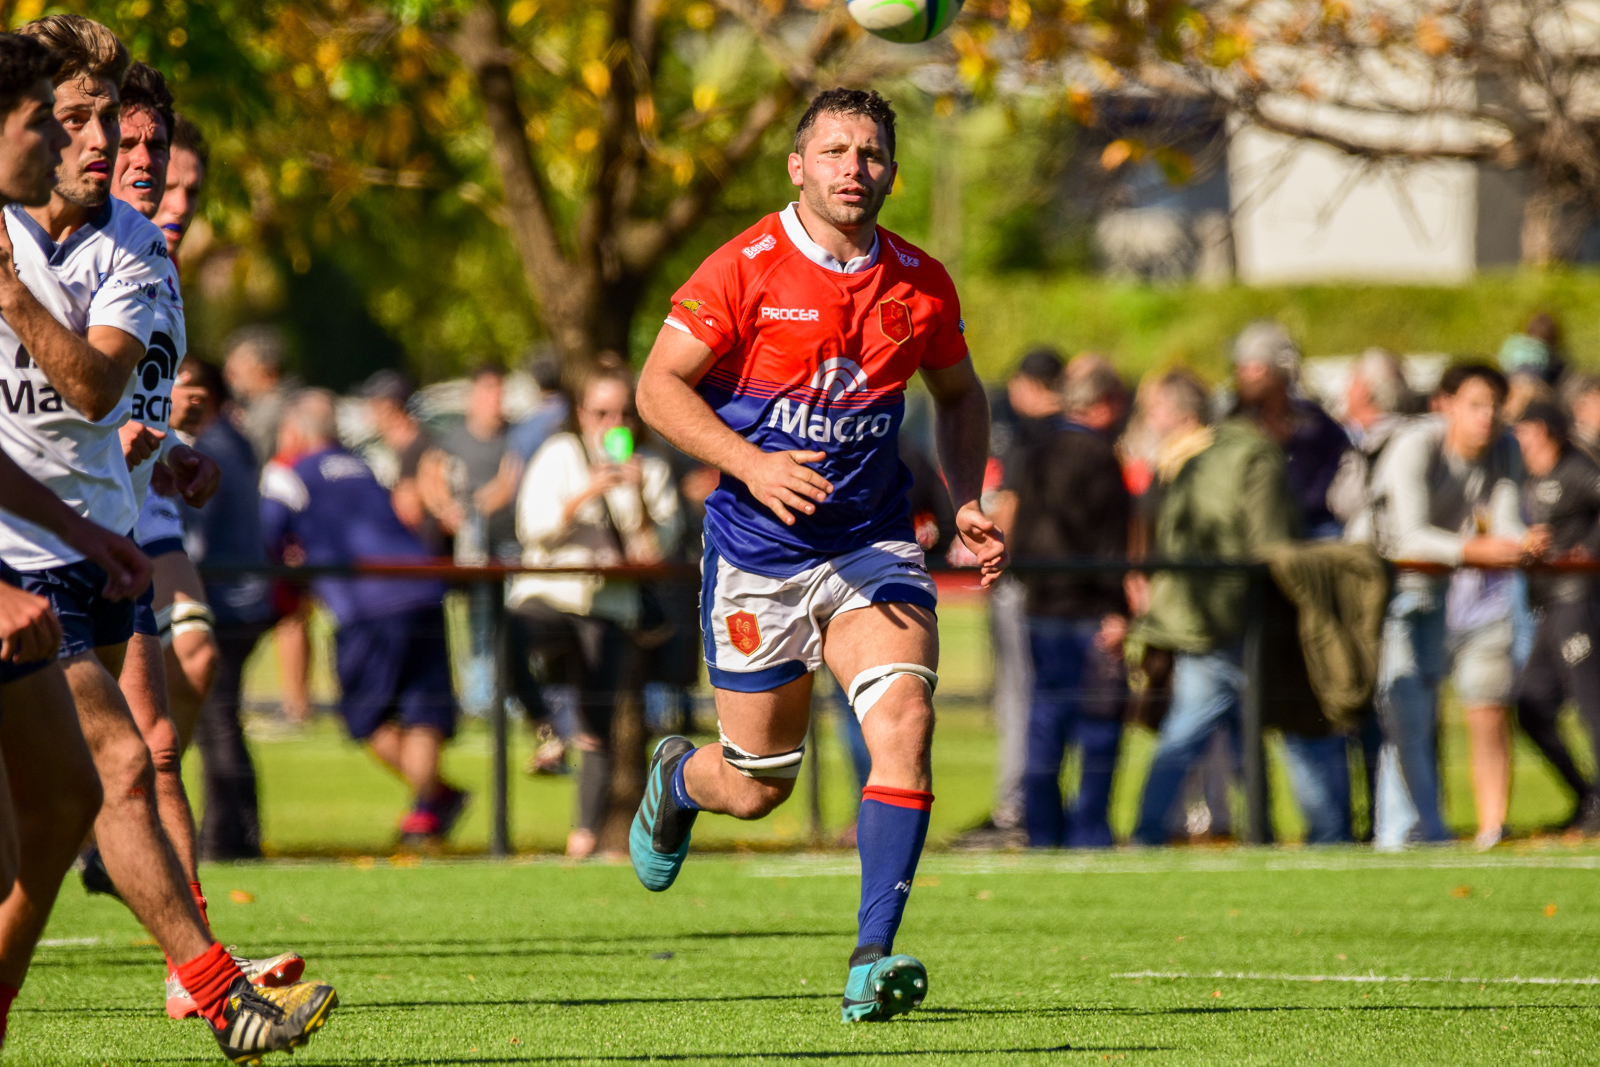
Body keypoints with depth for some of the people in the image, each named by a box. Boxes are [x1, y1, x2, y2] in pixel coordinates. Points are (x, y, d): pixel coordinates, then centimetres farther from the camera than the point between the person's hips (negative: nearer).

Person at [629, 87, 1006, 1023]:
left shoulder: (920, 283, 2)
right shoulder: (745, 270, -10)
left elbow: (960, 394, 18)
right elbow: (659, 385, -8)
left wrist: (967, 503, 5)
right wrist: (749, 463, -22)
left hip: (873, 543, 2)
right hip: (758, 551, -2)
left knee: (905, 718, -21)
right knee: (758, 787, 5)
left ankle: (873, 960, -19)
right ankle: (676, 780, 44)